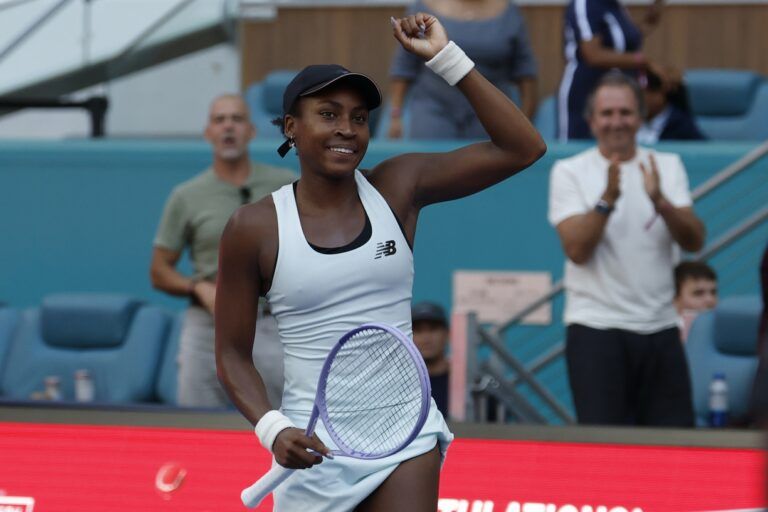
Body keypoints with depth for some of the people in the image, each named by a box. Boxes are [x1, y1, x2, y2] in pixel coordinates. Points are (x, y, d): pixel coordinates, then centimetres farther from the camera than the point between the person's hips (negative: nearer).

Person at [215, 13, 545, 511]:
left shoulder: (399, 187, 0)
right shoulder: (254, 228, -4)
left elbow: (521, 148, -4)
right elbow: (233, 354, 1)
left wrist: (447, 57, -9)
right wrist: (272, 429, -17)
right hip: (313, 445, -1)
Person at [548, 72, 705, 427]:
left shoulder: (667, 167, 8)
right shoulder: (569, 172, 0)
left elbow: (694, 242, -3)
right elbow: (577, 250, -11)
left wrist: (660, 201, -21)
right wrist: (608, 198, -23)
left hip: (660, 328, 3)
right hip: (596, 327, -3)